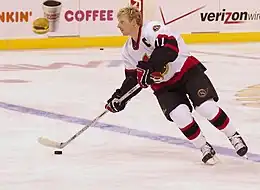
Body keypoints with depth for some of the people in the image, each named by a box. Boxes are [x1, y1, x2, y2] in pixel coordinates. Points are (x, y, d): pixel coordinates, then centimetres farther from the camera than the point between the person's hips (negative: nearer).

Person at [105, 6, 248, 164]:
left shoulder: (151, 29, -21)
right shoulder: (128, 51, 5)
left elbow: (170, 48, -36)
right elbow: (134, 79, 13)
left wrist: (149, 66, -39)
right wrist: (120, 97, 2)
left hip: (187, 70, -6)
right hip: (163, 86, 6)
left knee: (206, 107, -17)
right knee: (180, 115, -19)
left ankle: (234, 137, 4)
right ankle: (205, 149, -2)